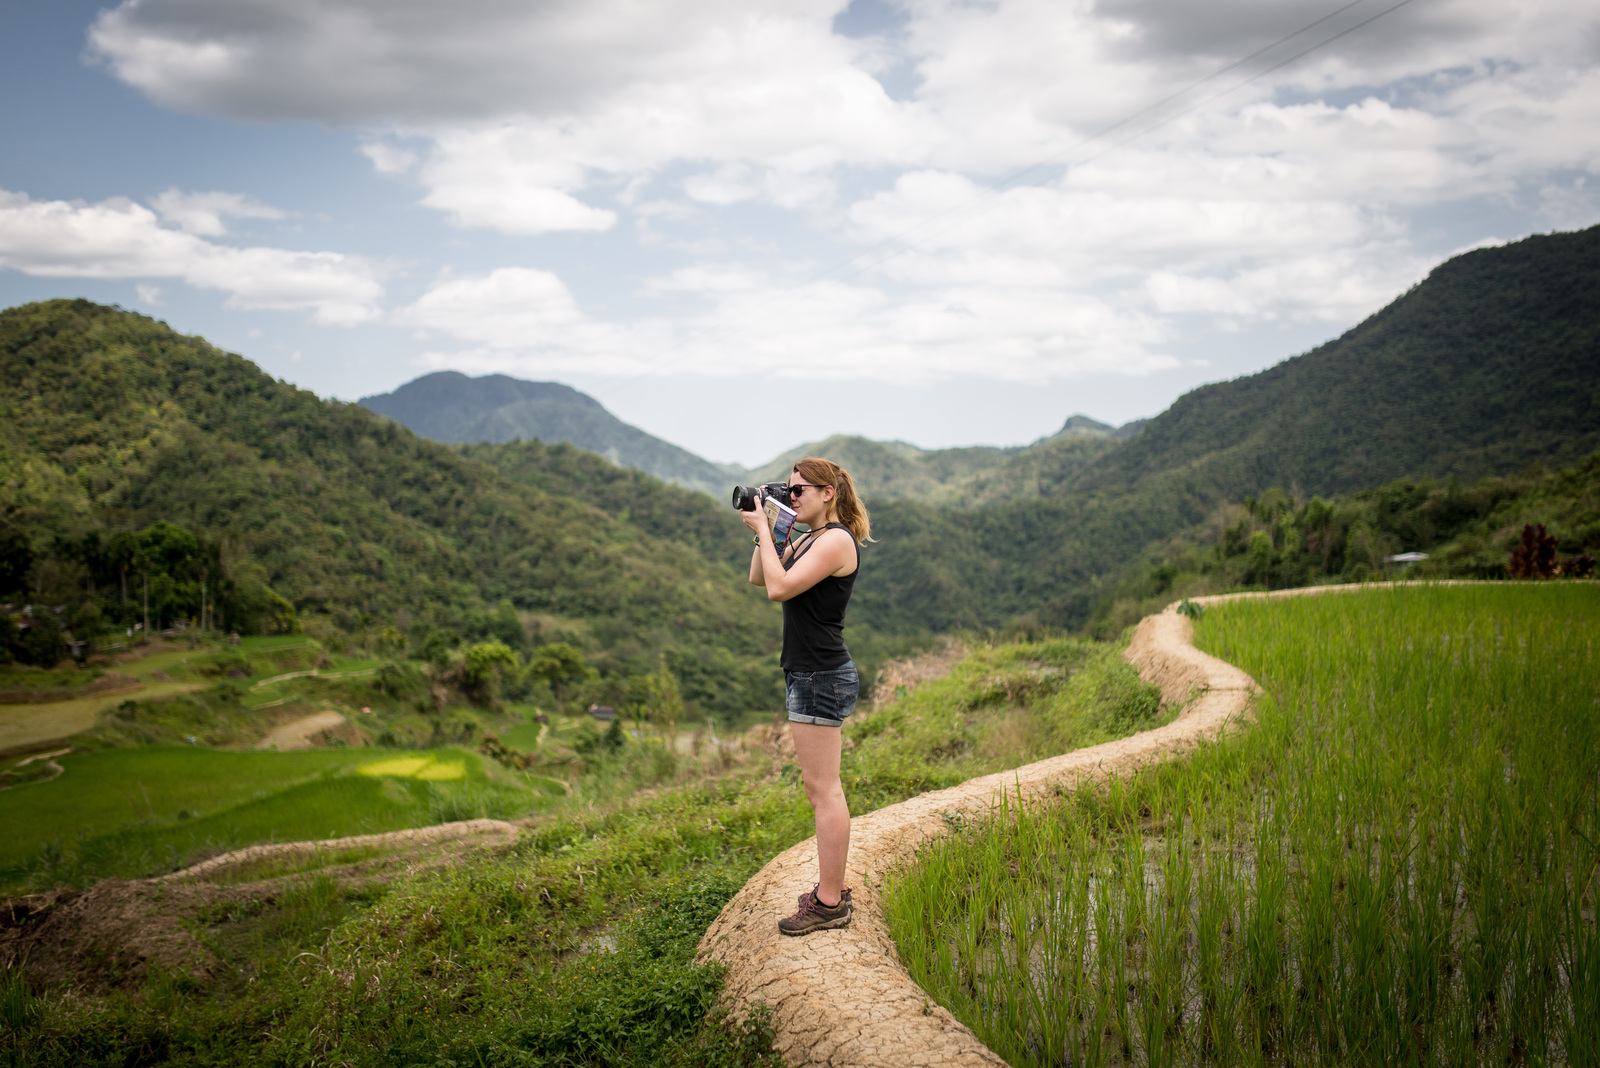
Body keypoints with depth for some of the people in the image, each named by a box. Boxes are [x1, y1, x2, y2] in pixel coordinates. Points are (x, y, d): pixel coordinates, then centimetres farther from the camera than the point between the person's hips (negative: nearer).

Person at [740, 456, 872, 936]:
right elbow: (758, 577, 19)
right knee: (820, 787, 16)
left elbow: (779, 587, -23)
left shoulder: (837, 540, -15)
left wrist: (762, 529, -14)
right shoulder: (808, 539, 16)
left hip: (822, 676, -11)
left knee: (823, 789, -5)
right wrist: (767, 530, 8)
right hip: (810, 674, 11)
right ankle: (832, 886, 26)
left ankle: (830, 905, 1)